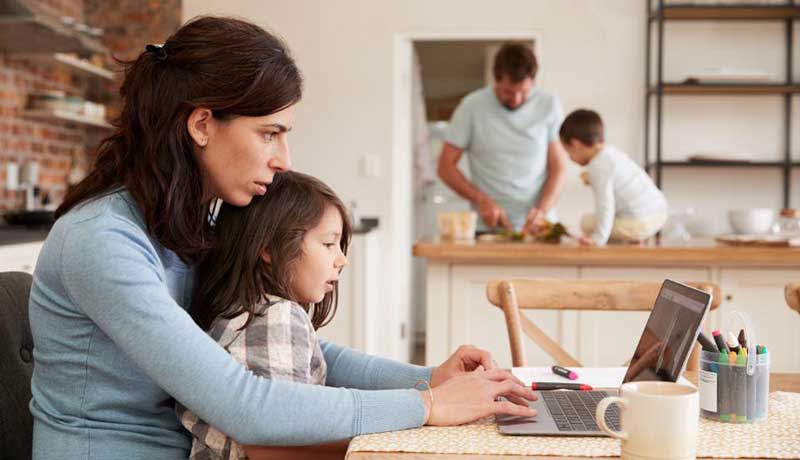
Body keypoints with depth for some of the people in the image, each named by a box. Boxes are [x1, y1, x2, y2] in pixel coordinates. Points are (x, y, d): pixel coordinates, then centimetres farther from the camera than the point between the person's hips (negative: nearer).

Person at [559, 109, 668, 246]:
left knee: (587, 222, -3)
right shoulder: (611, 152, 12)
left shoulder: (598, 167, -16)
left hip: (640, 224, -9)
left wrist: (598, 239, -24)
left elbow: (605, 205, -23)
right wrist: (592, 179, 36)